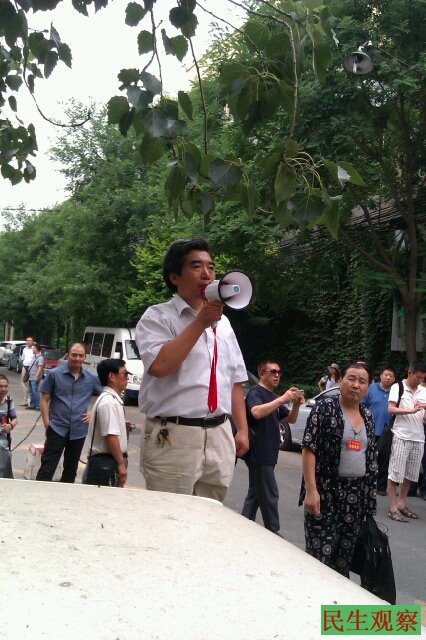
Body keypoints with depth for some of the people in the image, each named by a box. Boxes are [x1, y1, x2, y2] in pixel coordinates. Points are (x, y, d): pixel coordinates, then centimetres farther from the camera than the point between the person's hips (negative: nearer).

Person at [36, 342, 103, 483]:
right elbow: (44, 400, -1)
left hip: (79, 431, 3)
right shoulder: (54, 374, -4)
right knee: (47, 468, -4)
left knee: (71, 469, 15)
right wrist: (47, 424, -7)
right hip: (57, 428, -3)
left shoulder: (91, 378, 2)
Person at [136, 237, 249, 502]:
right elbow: (159, 365, -21)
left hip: (220, 436, 6)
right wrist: (201, 323, -16)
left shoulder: (223, 323, 16)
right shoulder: (158, 317, -2)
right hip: (173, 436, -5)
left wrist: (242, 429, 10)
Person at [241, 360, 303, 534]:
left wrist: (296, 404, -3)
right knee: (270, 495, -5)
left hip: (267, 454, 9)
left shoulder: (273, 397, 19)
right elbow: (256, 412, -31)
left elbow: (291, 419, 17)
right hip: (259, 454, -9)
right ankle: (273, 532, 3)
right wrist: (283, 399, -33)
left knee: (255, 493, 13)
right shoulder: (255, 392, -10)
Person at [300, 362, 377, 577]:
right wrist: (311, 490, -18)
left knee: (345, 555, 11)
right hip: (325, 493, -5)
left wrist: (370, 494, 15)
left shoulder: (368, 416, 11)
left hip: (356, 497, 6)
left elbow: (370, 457, 18)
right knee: (320, 555, -5)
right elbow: (309, 449, -11)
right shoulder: (325, 408, -6)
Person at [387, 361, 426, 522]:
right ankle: (393, 508, 2)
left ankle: (402, 504, 22)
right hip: (401, 436, -5)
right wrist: (412, 410, -24)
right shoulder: (397, 387, -4)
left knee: (410, 474, 11)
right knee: (395, 473, -2)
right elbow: (391, 409, -13)